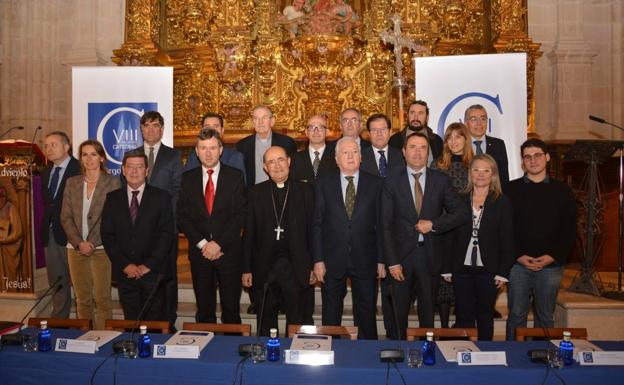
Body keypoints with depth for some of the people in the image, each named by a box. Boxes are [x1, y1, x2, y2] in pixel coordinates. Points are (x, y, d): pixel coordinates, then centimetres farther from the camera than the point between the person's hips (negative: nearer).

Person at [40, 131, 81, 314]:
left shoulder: (79, 169, -10)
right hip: (50, 234, 7)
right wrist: (45, 227, 8)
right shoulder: (46, 172, 16)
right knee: (56, 283, 16)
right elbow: (47, 203, 19)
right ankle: (58, 320, 28)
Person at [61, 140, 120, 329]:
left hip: (101, 248, -3)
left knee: (102, 298, -4)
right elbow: (65, 216, 8)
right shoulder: (72, 182, 12)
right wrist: (79, 242, -5)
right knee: (82, 299, 8)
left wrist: (92, 243, -10)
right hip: (76, 248, 4)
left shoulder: (113, 182, 0)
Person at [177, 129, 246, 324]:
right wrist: (202, 244, -8)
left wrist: (218, 243, -12)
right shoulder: (187, 178, 7)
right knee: (204, 310, 10)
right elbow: (182, 216, 3)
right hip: (199, 252, 2)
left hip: (228, 252, -2)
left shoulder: (235, 176, 1)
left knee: (231, 310, 5)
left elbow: (240, 215, -5)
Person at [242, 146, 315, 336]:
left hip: (295, 268, -1)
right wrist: (247, 269, 1)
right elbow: (249, 233, 4)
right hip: (264, 268, 1)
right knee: (265, 323, 12)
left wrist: (313, 266, 0)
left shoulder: (305, 190, 2)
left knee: (297, 322, 10)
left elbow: (312, 229, 2)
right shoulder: (256, 193, 4)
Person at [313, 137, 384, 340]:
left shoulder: (375, 184, 2)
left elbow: (381, 224, 1)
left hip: (365, 260, 0)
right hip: (332, 260, 0)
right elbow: (317, 225, 1)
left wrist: (381, 260, -2)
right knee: (331, 314, 13)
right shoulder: (323, 185, 3)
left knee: (366, 314, 11)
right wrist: (318, 260, -5)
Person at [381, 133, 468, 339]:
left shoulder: (441, 180, 3)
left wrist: (434, 224, -11)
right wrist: (392, 262, -9)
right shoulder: (392, 182, -2)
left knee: (427, 313, 12)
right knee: (398, 313, 8)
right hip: (402, 255, -1)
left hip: (430, 256, 1)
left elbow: (462, 213, 4)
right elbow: (386, 226, -4)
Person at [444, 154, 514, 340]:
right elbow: (450, 236, 5)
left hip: (488, 269, -1)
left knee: (485, 316, 11)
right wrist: (448, 269, 1)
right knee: (463, 316, 6)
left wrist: (503, 272, -6)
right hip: (462, 269, 1)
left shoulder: (503, 203, 1)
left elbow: (507, 240, 0)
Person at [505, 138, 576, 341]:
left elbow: (570, 230, 4)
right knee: (516, 316, 5)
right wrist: (518, 255, -11)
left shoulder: (562, 191, 8)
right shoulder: (511, 189, 3)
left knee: (545, 318, 11)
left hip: (551, 265, 1)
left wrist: (553, 256, -8)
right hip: (518, 264, -1)